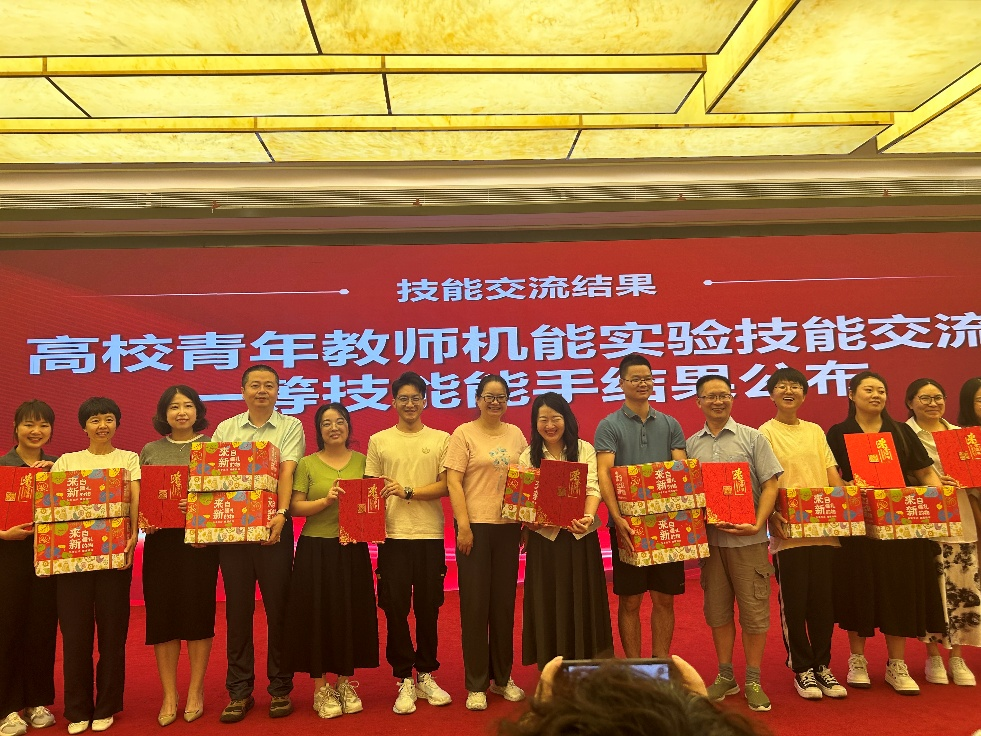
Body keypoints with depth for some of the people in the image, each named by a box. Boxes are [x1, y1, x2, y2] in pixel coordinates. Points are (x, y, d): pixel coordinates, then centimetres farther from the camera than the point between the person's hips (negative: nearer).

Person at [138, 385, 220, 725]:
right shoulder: (150, 451, 10)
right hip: (159, 540, 2)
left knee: (198, 611, 3)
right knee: (162, 612, 4)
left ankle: (195, 692, 18)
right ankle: (169, 695, 18)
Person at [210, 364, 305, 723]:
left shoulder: (290, 427, 2)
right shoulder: (225, 429, 11)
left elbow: (287, 473, -11)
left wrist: (281, 513, -25)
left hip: (273, 526, -2)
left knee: (278, 608, 3)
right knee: (237, 609, 8)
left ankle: (280, 689, 18)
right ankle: (239, 691, 20)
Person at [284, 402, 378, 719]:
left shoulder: (362, 461, 7)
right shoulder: (307, 464, 1)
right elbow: (295, 507, -5)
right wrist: (325, 500, -19)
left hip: (353, 550, 2)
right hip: (316, 550, -2)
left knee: (351, 614, 6)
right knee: (317, 615, 2)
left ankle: (346, 684, 24)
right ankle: (320, 689, 17)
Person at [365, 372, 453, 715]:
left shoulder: (441, 439, 6)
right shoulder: (379, 441, 8)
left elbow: (446, 485, -2)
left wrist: (407, 491, -13)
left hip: (430, 535, 0)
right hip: (393, 535, 0)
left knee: (428, 608, 8)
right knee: (395, 609, 2)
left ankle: (426, 676, 25)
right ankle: (404, 681, 16)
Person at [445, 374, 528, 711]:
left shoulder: (516, 434, 9)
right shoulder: (464, 434, -4)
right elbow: (453, 482, -8)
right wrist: (463, 525, -14)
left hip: (508, 526, 4)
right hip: (475, 525, -4)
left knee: (504, 601, 11)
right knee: (475, 603, 2)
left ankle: (502, 677, 26)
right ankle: (476, 685, 14)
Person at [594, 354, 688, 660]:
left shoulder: (670, 425, 10)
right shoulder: (609, 426, -1)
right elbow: (603, 474, -12)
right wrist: (617, 516, -25)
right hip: (628, 524, -3)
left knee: (664, 599, 10)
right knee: (630, 601, 5)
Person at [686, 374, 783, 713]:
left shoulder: (752, 438, 0)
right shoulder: (690, 445, 8)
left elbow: (770, 485, -4)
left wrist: (757, 524, -15)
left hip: (747, 538, -3)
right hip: (708, 536, 3)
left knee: (753, 609, 3)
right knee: (717, 609, 11)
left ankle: (753, 681, 19)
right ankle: (725, 676, 26)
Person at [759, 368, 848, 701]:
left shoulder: (815, 431, 15)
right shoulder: (765, 433, 0)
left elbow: (832, 473, 12)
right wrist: (771, 514, -21)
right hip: (788, 532, -4)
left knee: (824, 601, 9)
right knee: (794, 602, 2)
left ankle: (822, 665, 23)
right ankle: (802, 669, 16)